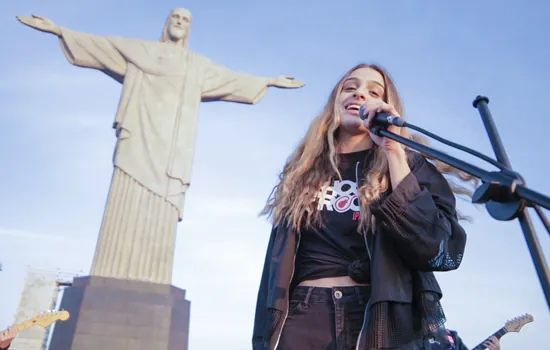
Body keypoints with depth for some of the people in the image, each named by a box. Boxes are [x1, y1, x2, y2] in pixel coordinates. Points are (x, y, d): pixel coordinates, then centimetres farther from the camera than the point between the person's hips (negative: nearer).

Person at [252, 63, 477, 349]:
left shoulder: (408, 165, 4)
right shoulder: (303, 172, 11)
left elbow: (435, 251, -14)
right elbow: (278, 262, 9)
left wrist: (393, 150, -14)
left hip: (385, 322, -2)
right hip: (303, 321, 2)